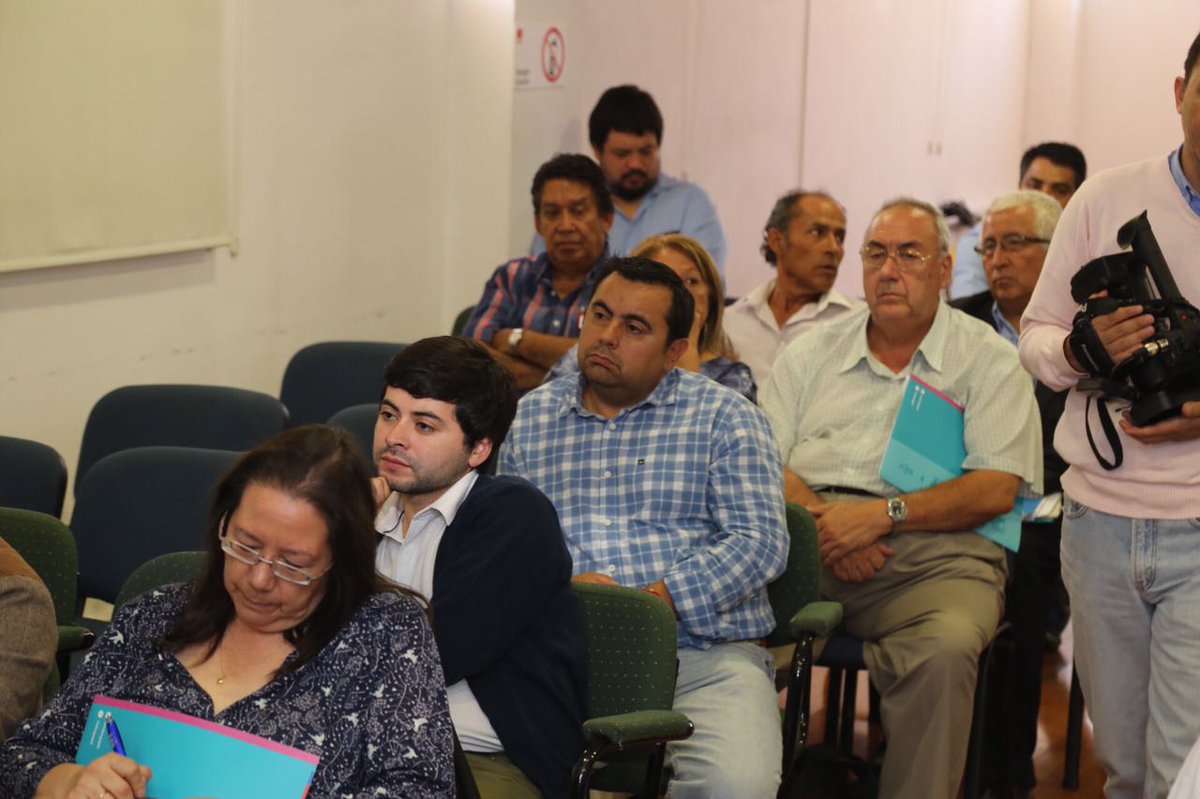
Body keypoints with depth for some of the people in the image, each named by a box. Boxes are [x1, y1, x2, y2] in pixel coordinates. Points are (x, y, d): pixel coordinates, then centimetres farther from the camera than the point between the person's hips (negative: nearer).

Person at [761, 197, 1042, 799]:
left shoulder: (989, 360, 12)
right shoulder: (813, 352, 22)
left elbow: (997, 489, 0)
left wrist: (883, 514, -12)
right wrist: (822, 520, -9)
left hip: (931, 553, -2)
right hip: (808, 536, 3)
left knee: (946, 648, -36)